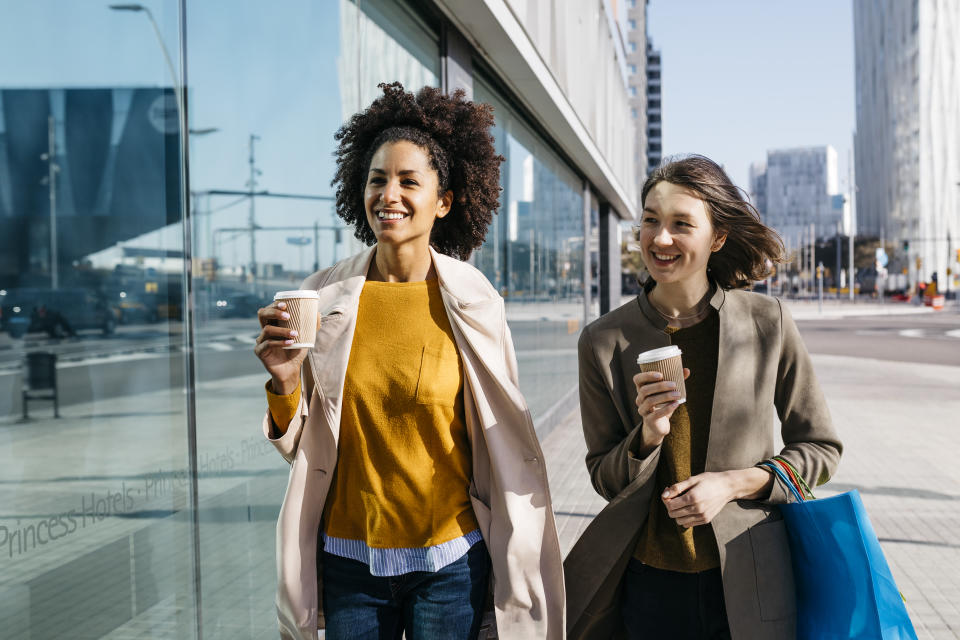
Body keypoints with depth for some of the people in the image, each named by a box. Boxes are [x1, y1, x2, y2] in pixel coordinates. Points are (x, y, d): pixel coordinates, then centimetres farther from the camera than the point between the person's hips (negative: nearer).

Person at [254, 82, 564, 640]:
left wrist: (515, 572, 0)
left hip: (450, 561, -1)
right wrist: (285, 383, -17)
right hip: (348, 559, 2)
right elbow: (299, 446, 2)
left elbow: (504, 445, 0)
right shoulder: (325, 297, -3)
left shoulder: (473, 301, -8)